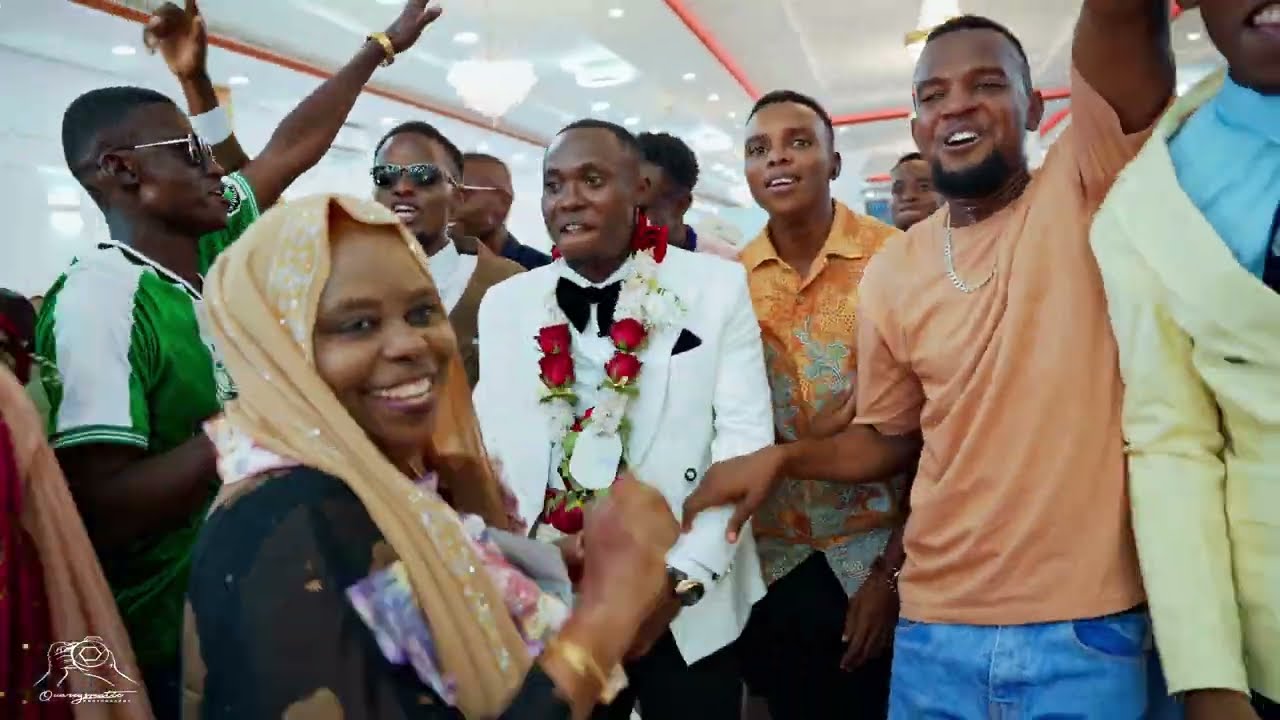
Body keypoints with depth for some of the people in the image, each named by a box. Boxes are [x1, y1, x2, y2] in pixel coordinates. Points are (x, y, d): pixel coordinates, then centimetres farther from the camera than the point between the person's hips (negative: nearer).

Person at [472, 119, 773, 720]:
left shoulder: (718, 285, -6)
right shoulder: (504, 303, 2)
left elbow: (745, 436, -9)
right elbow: (489, 446, 3)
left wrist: (685, 577, -15)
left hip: (688, 608, -2)